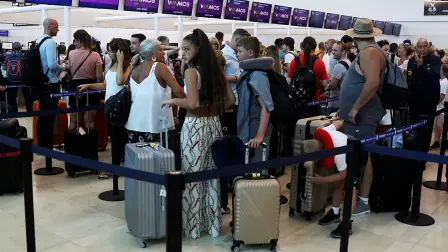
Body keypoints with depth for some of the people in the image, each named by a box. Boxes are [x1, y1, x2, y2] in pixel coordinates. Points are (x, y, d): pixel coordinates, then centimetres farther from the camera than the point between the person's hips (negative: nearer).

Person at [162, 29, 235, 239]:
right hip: (214, 125, 7)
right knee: (212, 176, 13)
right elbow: (230, 100, 9)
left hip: (195, 126, -7)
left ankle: (192, 227, 13)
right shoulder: (216, 70, 9)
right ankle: (213, 225, 24)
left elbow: (192, 103, -22)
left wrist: (172, 101, -7)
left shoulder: (191, 71, -11)